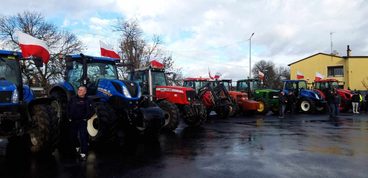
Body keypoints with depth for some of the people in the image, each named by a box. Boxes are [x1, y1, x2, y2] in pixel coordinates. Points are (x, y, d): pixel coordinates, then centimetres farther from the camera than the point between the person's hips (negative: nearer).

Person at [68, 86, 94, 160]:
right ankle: (77, 147, 41)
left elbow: (91, 112, -7)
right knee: (73, 136, 16)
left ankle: (83, 153, -4)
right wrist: (69, 116, 10)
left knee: (83, 137, -9)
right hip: (73, 121, 5)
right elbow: (68, 108, 18)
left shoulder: (87, 101, -5)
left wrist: (85, 118, -11)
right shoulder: (73, 99, 8)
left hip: (82, 121, -5)